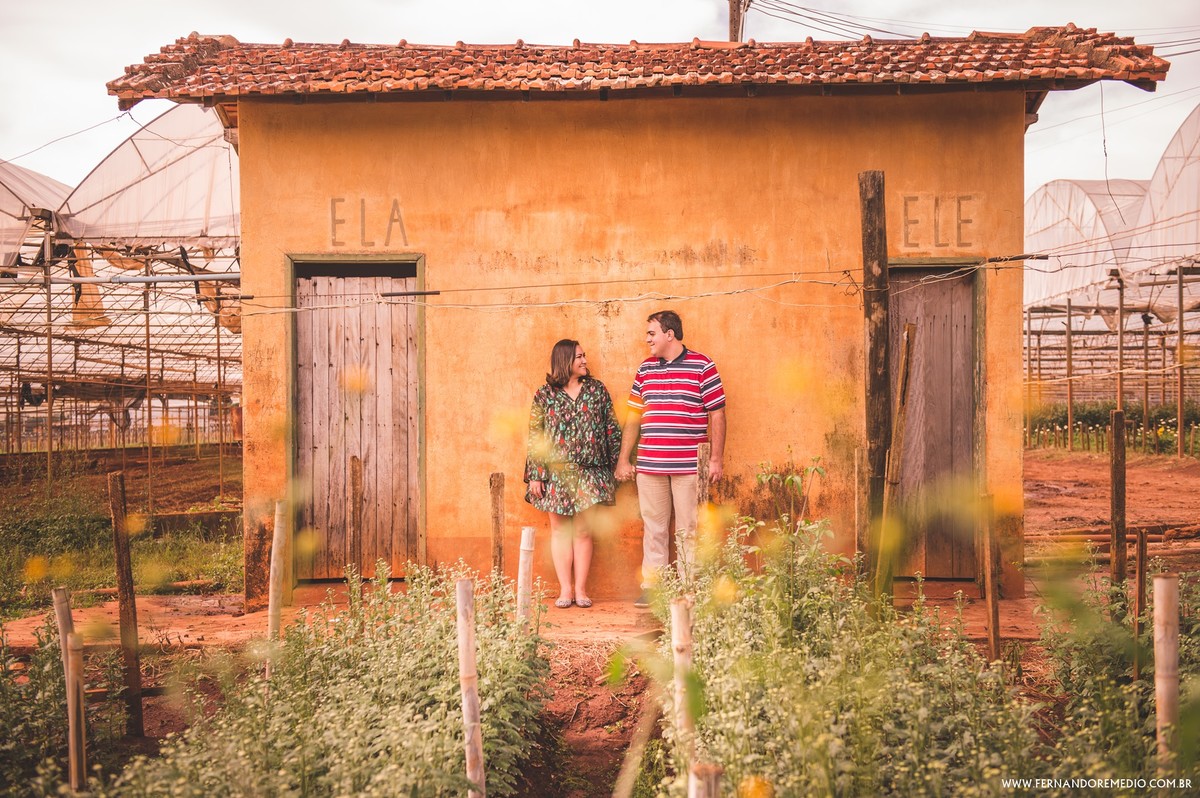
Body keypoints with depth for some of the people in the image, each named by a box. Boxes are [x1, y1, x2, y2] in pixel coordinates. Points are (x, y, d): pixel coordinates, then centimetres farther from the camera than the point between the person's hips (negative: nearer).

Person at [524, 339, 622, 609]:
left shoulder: (597, 389, 6)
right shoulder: (544, 395, 1)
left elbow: (612, 429, 7)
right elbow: (534, 436, 0)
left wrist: (617, 464, 3)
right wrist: (535, 475, -5)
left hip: (588, 473, 0)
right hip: (556, 474, 0)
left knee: (583, 531, 4)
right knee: (559, 530, 4)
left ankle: (581, 589, 11)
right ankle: (565, 589, 12)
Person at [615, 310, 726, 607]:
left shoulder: (702, 366, -2)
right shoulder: (645, 368, 12)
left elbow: (717, 415, -1)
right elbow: (634, 416, 15)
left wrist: (717, 459, -6)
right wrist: (623, 459, 12)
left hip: (688, 465, -4)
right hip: (649, 465, 4)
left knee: (688, 530, 2)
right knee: (653, 528, 9)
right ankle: (651, 587, 16)